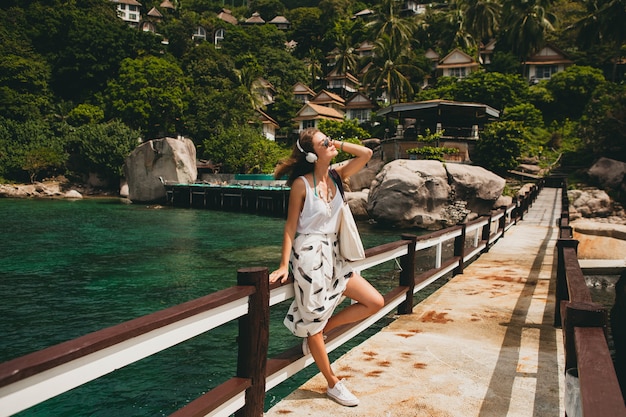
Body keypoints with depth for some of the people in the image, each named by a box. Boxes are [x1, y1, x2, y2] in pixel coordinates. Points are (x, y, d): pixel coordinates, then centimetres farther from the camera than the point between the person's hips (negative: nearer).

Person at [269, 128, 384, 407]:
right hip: (309, 254, -7)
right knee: (314, 321, 1)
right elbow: (291, 226, -8)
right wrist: (284, 265, -11)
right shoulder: (302, 184, -10)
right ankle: (333, 384, 19)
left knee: (375, 303, 6)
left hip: (332, 255, 7)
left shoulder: (336, 176, 5)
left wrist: (338, 144, -2)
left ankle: (319, 331, 17)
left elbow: (366, 154, 1)